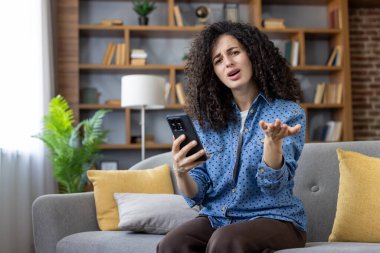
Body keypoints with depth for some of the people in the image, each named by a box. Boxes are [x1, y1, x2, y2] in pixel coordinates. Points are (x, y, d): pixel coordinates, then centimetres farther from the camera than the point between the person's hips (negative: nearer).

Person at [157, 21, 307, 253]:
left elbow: (273, 186, -16)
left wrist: (273, 140, -35)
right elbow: (196, 196, 3)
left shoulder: (288, 113, -4)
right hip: (217, 218, 3)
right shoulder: (206, 119, 7)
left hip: (273, 218, -2)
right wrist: (181, 173, -19)